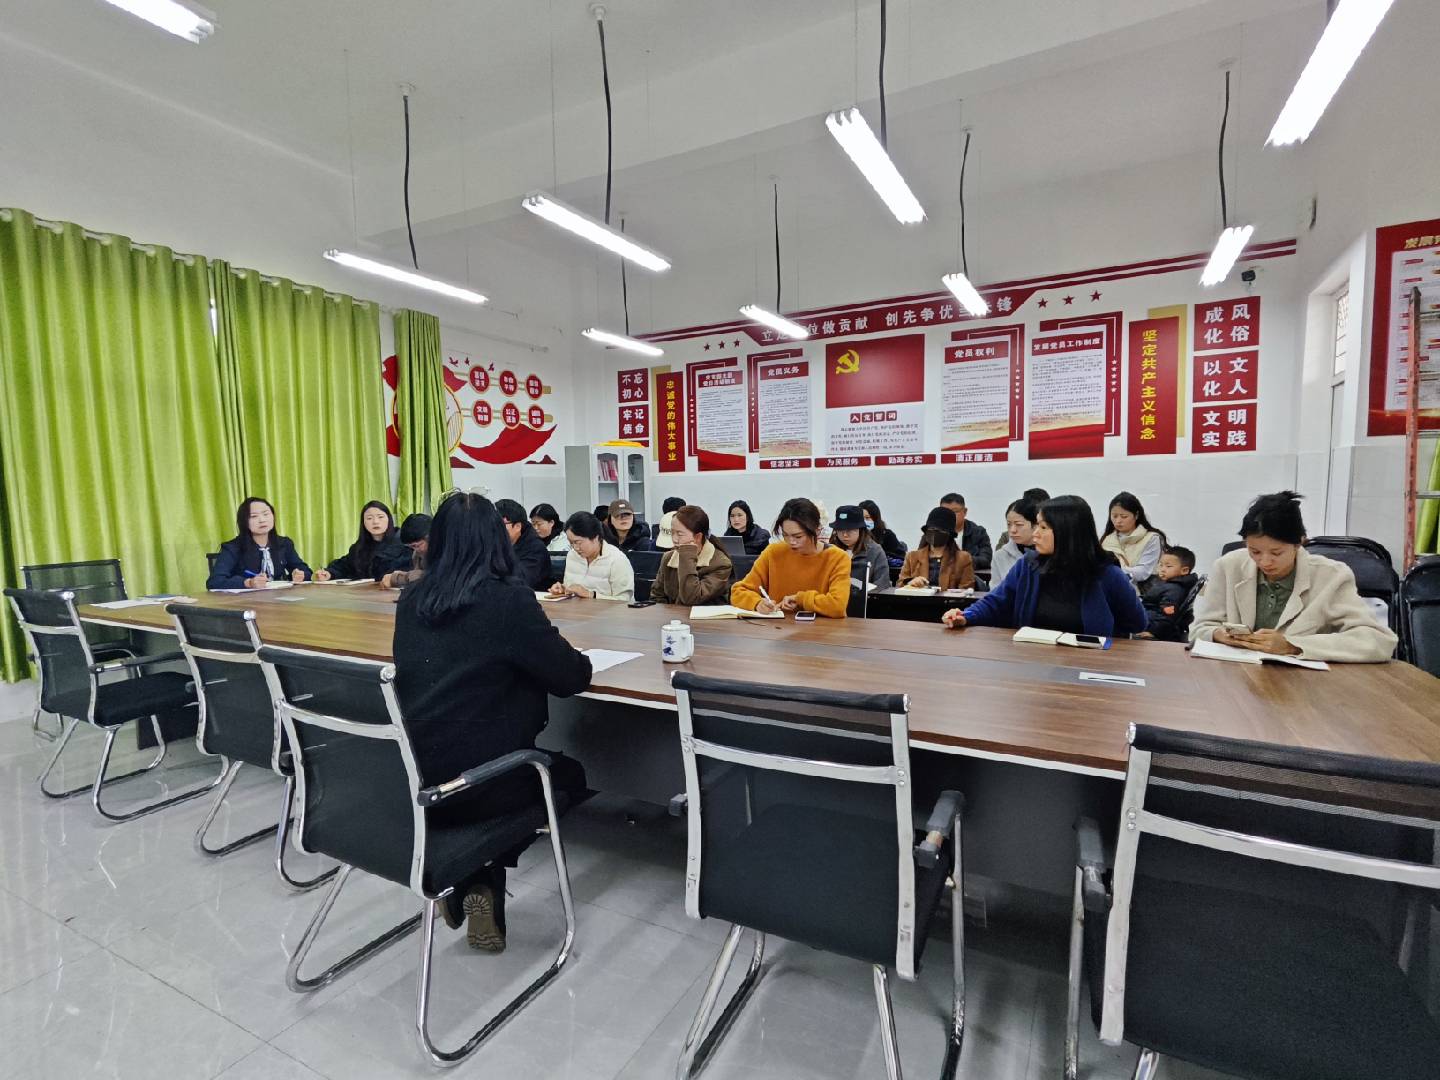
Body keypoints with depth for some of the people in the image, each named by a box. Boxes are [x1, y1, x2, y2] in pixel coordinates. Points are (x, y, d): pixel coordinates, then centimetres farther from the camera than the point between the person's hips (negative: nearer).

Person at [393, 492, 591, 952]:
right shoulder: (508, 599, -18)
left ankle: (464, 878, 20)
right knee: (568, 775, 23)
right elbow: (573, 678, -12)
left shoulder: (411, 599, 2)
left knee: (546, 763, 31)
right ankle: (482, 885, 10)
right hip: (475, 782, -6)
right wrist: (570, 654, 10)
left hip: (409, 778, 7)